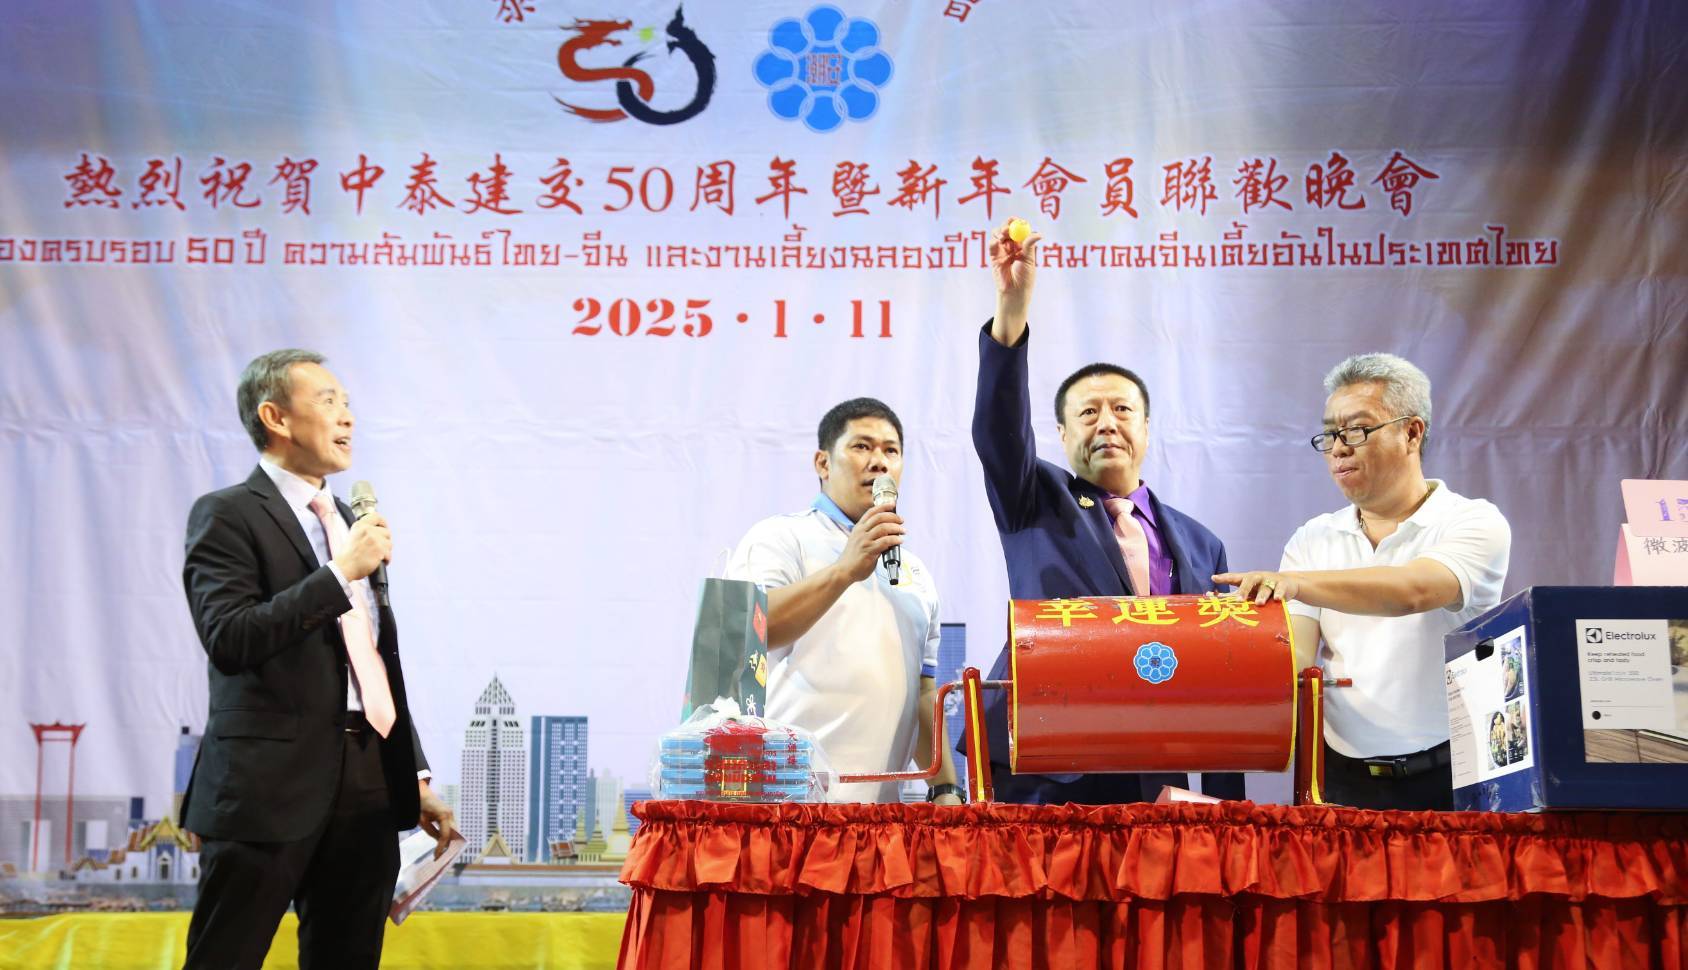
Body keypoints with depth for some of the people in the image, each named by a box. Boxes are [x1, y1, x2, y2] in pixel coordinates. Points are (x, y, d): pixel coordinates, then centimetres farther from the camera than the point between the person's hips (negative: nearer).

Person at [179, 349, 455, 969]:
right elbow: (229, 641, -18)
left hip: (366, 790, 7)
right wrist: (341, 573, -17)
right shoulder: (227, 515, -4)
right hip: (271, 788, -7)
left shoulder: (347, 522, 18)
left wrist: (415, 777, 18)